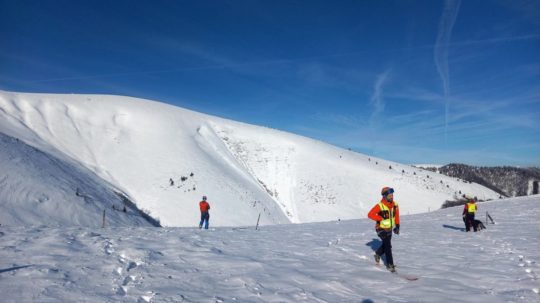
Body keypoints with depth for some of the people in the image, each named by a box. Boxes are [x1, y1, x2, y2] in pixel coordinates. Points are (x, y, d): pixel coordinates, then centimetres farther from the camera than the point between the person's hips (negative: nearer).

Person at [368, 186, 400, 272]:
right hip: (382, 229, -6)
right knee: (388, 246, -12)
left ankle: (378, 254, 47)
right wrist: (381, 218, -26)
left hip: (389, 229, 6)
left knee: (385, 244, 20)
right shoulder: (380, 206, -23)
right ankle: (390, 264, -2)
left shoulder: (395, 205, -5)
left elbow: (396, 216, 8)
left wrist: (397, 226, 1)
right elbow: (370, 215, -23)